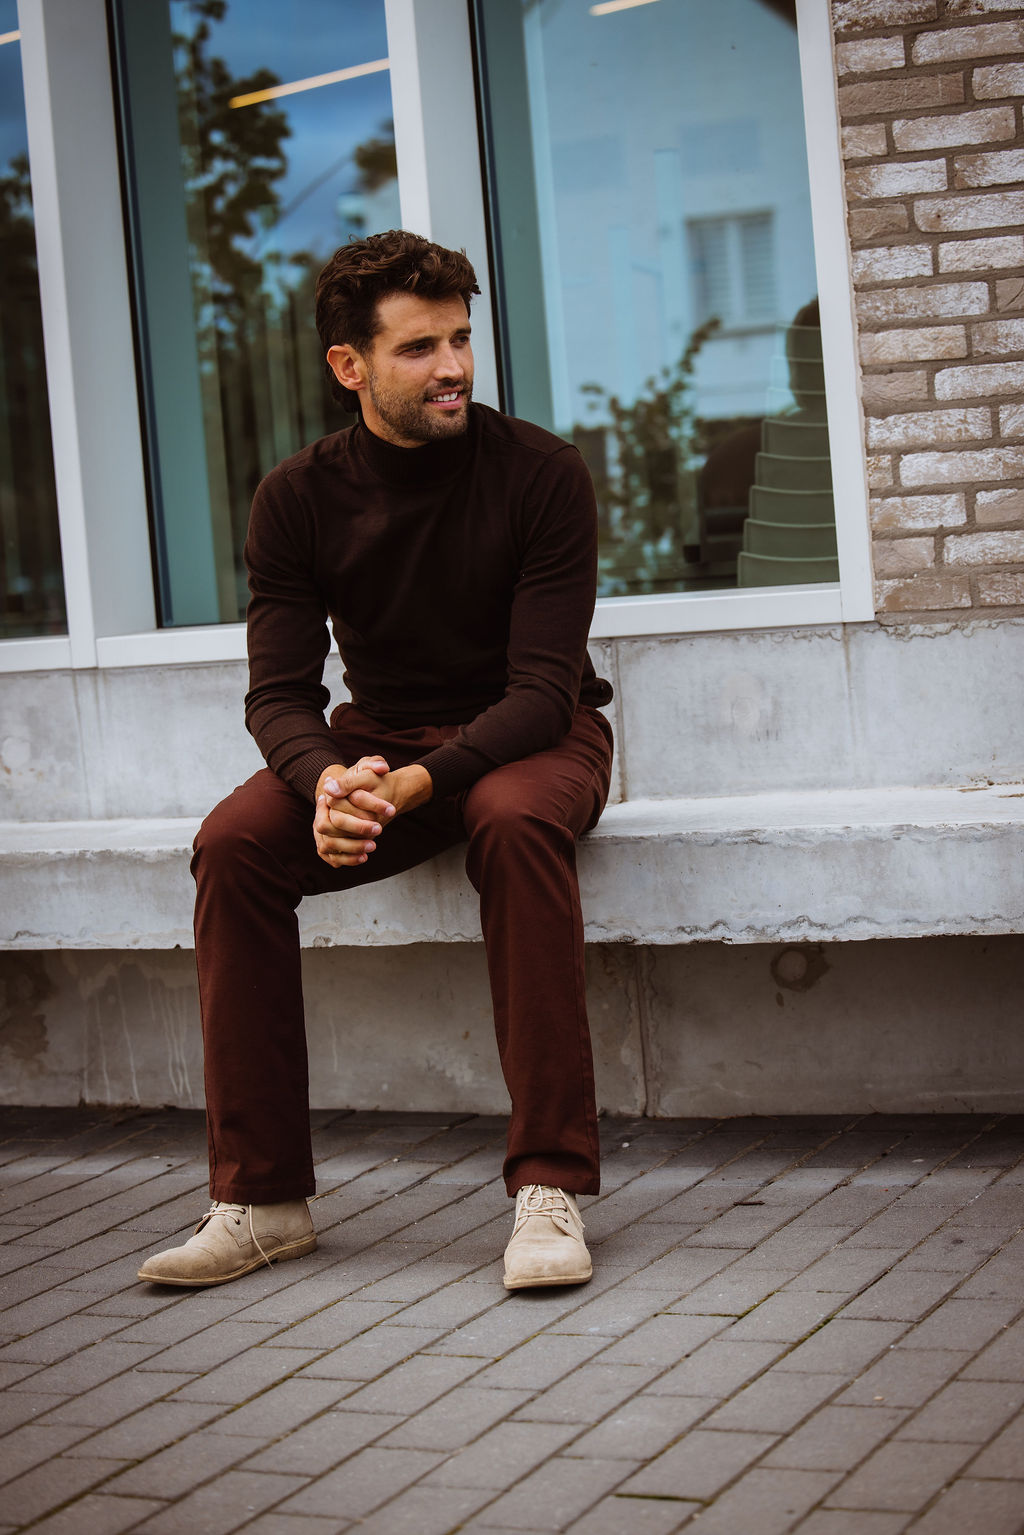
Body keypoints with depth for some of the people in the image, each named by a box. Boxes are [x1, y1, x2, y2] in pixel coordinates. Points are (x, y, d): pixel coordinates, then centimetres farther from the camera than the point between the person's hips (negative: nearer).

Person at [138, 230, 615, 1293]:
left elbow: (543, 687, -18)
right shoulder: (298, 499, -4)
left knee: (515, 823, -38)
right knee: (233, 843, -25)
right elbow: (281, 692, -7)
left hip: (529, 739, -3)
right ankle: (261, 1197, -18)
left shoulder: (540, 474, -13)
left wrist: (418, 782, -34)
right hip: (376, 741, 3)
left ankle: (550, 1187, -34)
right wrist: (328, 783, -32)